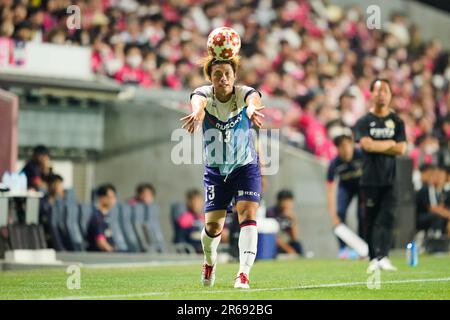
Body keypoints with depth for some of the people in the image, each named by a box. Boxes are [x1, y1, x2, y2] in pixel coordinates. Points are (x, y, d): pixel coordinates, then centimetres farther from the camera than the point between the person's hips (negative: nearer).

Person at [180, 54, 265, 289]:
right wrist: (197, 112, -66)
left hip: (246, 167, -1)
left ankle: (244, 274, -21)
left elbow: (254, 98, -42)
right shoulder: (204, 94, -14)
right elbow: (197, 101, -40)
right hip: (215, 171, 1)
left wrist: (252, 109, -68)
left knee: (247, 215, -19)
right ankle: (210, 261, 32)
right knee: (213, 225, 0)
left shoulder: (244, 93, -16)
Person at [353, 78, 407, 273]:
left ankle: (382, 257, -22)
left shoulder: (397, 122, 11)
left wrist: (377, 146, -5)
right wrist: (390, 144, -4)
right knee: (370, 220, 3)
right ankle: (373, 259, 12)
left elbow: (401, 149, -1)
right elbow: (367, 145, -12)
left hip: (391, 178, 0)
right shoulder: (364, 122, 6)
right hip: (370, 178, 0)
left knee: (386, 217, -13)